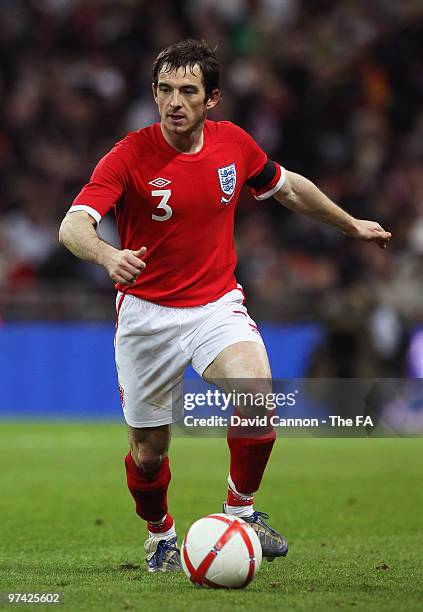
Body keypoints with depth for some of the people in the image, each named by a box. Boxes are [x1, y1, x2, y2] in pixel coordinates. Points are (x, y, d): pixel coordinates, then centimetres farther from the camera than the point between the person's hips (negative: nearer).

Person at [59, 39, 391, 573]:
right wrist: (107, 255, -50)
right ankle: (160, 534, 37)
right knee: (149, 450, 5)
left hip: (217, 305, 2)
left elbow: (287, 187, 18)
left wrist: (351, 224, 29)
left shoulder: (234, 144, -3)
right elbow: (73, 226, -28)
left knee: (258, 394, -26)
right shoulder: (129, 157, -15)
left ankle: (241, 508, -2)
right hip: (147, 314, -2)